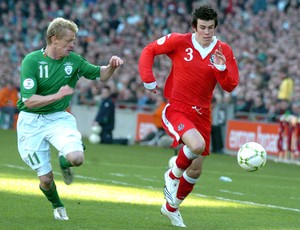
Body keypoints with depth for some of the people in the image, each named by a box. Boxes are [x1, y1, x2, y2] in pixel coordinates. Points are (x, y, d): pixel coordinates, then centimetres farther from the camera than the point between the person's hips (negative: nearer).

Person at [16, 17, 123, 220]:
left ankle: (64, 161, 12)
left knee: (77, 158, -27)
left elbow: (100, 75, 10)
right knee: (46, 178, -1)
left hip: (59, 118, 2)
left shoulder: (73, 60, -3)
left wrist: (112, 66, -11)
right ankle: (57, 206, 33)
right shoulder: (31, 61, -15)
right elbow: (29, 101, -21)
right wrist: (58, 95, -28)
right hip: (31, 121, -2)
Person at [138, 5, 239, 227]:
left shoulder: (224, 51, -2)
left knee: (196, 171, 11)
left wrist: (221, 68, -24)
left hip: (201, 114, 5)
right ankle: (173, 176, -3)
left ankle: (171, 208, 37)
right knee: (197, 145, -34)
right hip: (175, 109, -5)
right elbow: (149, 51, 1)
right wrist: (149, 80, -4)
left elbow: (231, 86, -6)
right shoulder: (179, 41, -10)